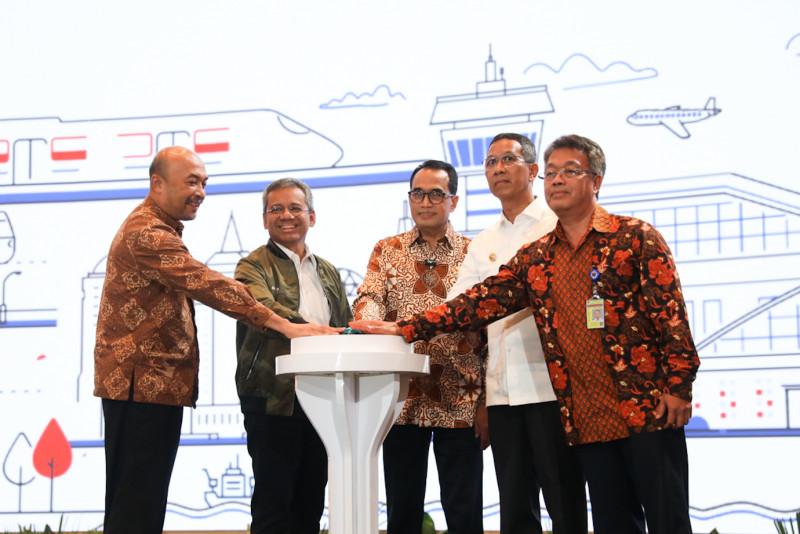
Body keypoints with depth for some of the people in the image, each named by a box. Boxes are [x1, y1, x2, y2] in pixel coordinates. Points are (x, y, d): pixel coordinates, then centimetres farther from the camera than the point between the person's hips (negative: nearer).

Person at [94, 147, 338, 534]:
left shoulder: (155, 228, 22)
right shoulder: (147, 233, -16)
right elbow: (206, 285, -25)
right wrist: (284, 325, -28)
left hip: (150, 382, 11)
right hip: (144, 382, -11)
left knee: (133, 502, 12)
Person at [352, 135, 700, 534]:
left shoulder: (635, 238, -1)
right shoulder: (536, 258, 13)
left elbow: (671, 312, -5)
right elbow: (482, 300, 10)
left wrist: (678, 386, -12)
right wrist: (405, 328, 3)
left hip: (649, 411, -4)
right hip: (588, 421, 4)